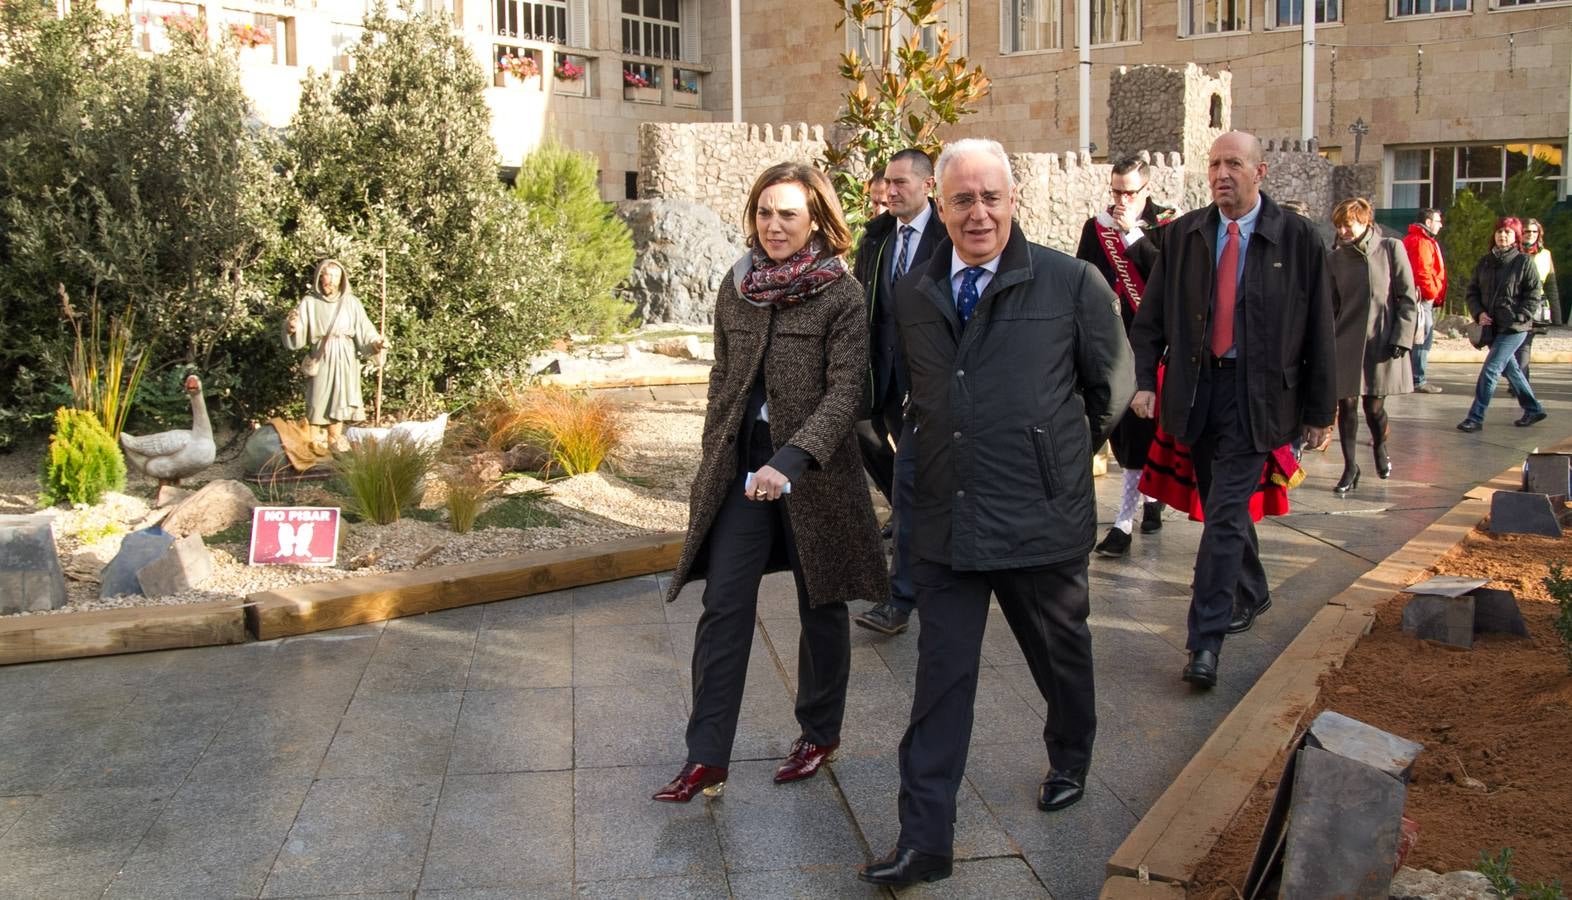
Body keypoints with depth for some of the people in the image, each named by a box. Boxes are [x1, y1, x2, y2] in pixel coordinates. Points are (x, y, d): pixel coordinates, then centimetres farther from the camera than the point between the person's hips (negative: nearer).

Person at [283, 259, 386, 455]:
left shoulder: (350, 302, 1)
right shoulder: (309, 302, -1)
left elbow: (363, 329, -4)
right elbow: (298, 338, -5)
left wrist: (376, 343, -22)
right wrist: (292, 327, -27)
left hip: (345, 359, 1)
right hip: (320, 358, -1)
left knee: (340, 397, 5)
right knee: (318, 399, 0)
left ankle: (334, 438, 19)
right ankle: (315, 440, 12)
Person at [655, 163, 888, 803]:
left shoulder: (842, 295, -10)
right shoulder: (737, 287, 5)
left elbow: (844, 392, -18)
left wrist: (791, 460, -31)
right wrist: (713, 459, 13)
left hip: (814, 470, -4)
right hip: (739, 467, 4)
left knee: (821, 606, 12)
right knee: (723, 607, -1)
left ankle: (820, 733, 31)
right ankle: (706, 758, 4)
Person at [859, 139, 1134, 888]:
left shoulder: (1071, 284, -9)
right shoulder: (912, 294, 3)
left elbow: (1113, 384, 4)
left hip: (1043, 518, -2)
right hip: (945, 522, 2)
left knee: (1061, 656, 20)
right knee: (941, 678, 4)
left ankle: (1070, 762, 48)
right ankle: (924, 839, 11)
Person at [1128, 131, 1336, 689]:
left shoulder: (1296, 239, -2)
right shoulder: (1183, 234, 5)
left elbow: (1318, 330, 1)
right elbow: (1153, 315, 7)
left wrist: (1320, 409, 1)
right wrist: (1144, 378, -6)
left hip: (1255, 393, -4)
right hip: (1195, 389, 4)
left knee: (1226, 514, -10)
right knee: (1221, 506, 16)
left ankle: (1206, 642, -8)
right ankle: (1250, 595, 40)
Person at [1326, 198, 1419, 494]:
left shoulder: (1391, 249, -3)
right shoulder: (1335, 259, 5)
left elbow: (1408, 298, -2)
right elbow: (1331, 306, 9)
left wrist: (1401, 339, -9)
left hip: (1382, 342, -2)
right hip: (1346, 344, 2)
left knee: (1373, 405, 2)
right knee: (1346, 405, 0)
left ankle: (1380, 448, 34)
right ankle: (1350, 467, 13)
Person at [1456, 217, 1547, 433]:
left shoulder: (1524, 262, -5)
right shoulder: (1485, 262, 9)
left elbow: (1535, 295, -6)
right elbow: (1473, 291, 12)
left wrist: (1518, 317, -15)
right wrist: (1479, 313, -5)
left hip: (1513, 329, -6)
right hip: (1492, 327, 6)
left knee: (1490, 370, -12)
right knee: (1510, 369, 17)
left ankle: (1476, 417, -9)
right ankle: (1533, 409, 33)